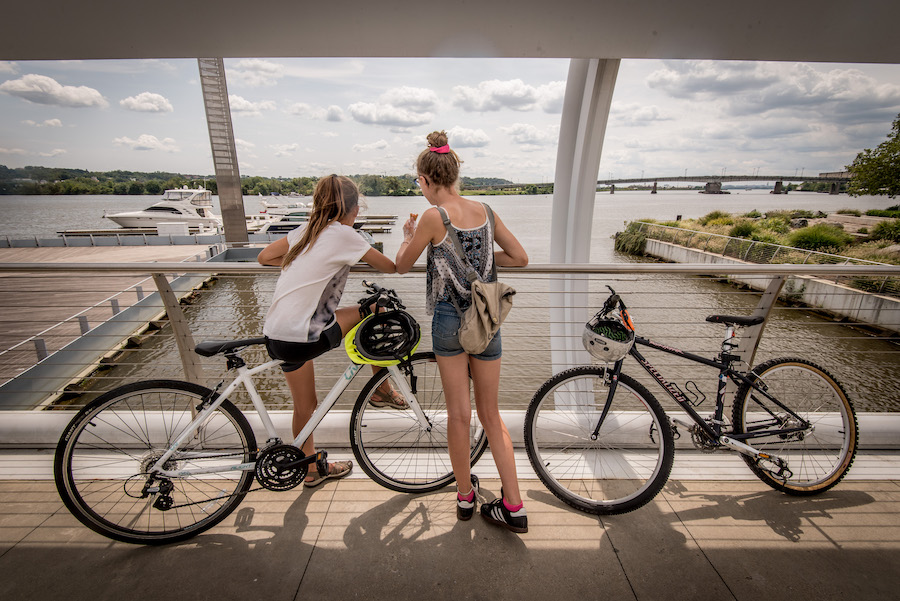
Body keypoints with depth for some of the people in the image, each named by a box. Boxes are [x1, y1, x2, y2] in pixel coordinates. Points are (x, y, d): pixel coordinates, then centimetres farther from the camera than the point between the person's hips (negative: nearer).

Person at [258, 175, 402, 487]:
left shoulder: (305, 230, 11)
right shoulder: (343, 234, -9)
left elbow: (264, 256, 17)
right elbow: (392, 267, -3)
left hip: (275, 335, 8)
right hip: (302, 338, -8)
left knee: (304, 406, 23)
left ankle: (311, 468, 43)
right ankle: (381, 390, 21)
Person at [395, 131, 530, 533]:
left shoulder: (434, 216, -11)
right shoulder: (484, 210, 4)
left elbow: (402, 266, 0)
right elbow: (520, 258, 8)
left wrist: (408, 237, 18)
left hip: (450, 319, -4)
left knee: (459, 414, 11)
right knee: (491, 414, 14)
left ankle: (465, 496, 29)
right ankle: (513, 506, 19)